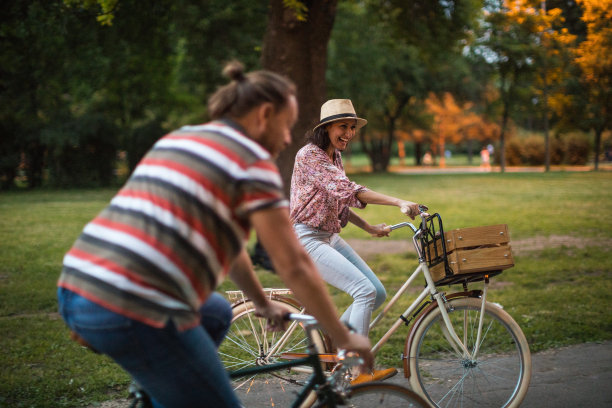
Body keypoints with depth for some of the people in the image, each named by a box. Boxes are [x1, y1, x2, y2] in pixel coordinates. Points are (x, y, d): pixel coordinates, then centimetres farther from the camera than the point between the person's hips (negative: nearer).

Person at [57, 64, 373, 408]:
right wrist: (345, 338, 7)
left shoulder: (178, 138, 22)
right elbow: (294, 266, -4)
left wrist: (264, 305, 38)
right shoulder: (253, 160, -2)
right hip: (134, 313, -9)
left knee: (217, 313, 29)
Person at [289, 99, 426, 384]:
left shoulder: (335, 157, 12)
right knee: (365, 291, -20)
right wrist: (398, 202, -33)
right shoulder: (309, 155, -16)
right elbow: (347, 190, -28)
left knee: (378, 293, 2)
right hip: (307, 239, -9)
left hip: (330, 237, 9)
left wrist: (369, 228, 11)